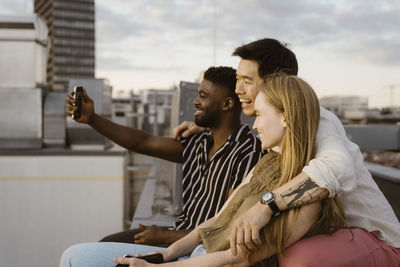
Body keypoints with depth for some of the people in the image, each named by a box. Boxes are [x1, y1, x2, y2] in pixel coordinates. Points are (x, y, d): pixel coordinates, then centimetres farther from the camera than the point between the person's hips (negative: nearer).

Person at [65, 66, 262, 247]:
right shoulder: (199, 144, 7)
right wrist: (92, 119, 4)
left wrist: (165, 237, -16)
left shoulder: (247, 154, -20)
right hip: (180, 233, 9)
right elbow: (144, 142, 10)